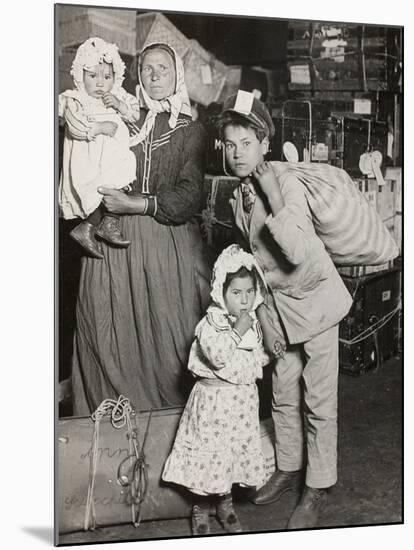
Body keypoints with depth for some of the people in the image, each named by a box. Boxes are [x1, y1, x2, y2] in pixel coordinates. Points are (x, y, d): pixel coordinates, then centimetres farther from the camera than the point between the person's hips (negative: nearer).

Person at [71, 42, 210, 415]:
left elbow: (190, 197, -5)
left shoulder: (190, 131, 7)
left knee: (167, 335, -2)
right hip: (114, 242, 2)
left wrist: (136, 204, -14)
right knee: (113, 334, 1)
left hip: (168, 244, -1)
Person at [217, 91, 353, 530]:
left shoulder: (288, 187, -21)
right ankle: (288, 469, 34)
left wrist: (275, 202, -36)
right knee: (283, 394, 16)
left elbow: (299, 253, -33)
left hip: (314, 298, -7)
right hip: (278, 304, 7)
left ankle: (317, 488, 16)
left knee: (318, 401, 2)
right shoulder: (238, 198, 1)